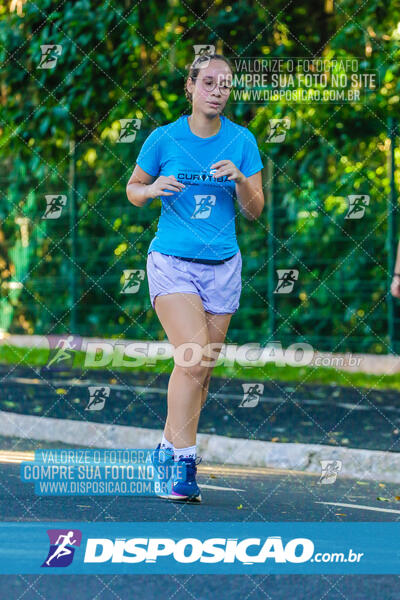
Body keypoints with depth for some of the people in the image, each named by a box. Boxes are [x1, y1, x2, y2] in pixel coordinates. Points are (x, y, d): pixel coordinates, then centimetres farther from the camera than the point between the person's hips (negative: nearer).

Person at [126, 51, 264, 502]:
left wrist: (240, 178, -14)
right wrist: (153, 189, -12)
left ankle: (171, 447, 24)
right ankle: (183, 463, -17)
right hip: (172, 262, -3)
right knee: (193, 359, -20)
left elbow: (255, 212, 5)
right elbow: (133, 191, 11)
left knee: (201, 369, 6)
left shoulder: (242, 140, 3)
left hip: (222, 267, 3)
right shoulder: (164, 138, -2)